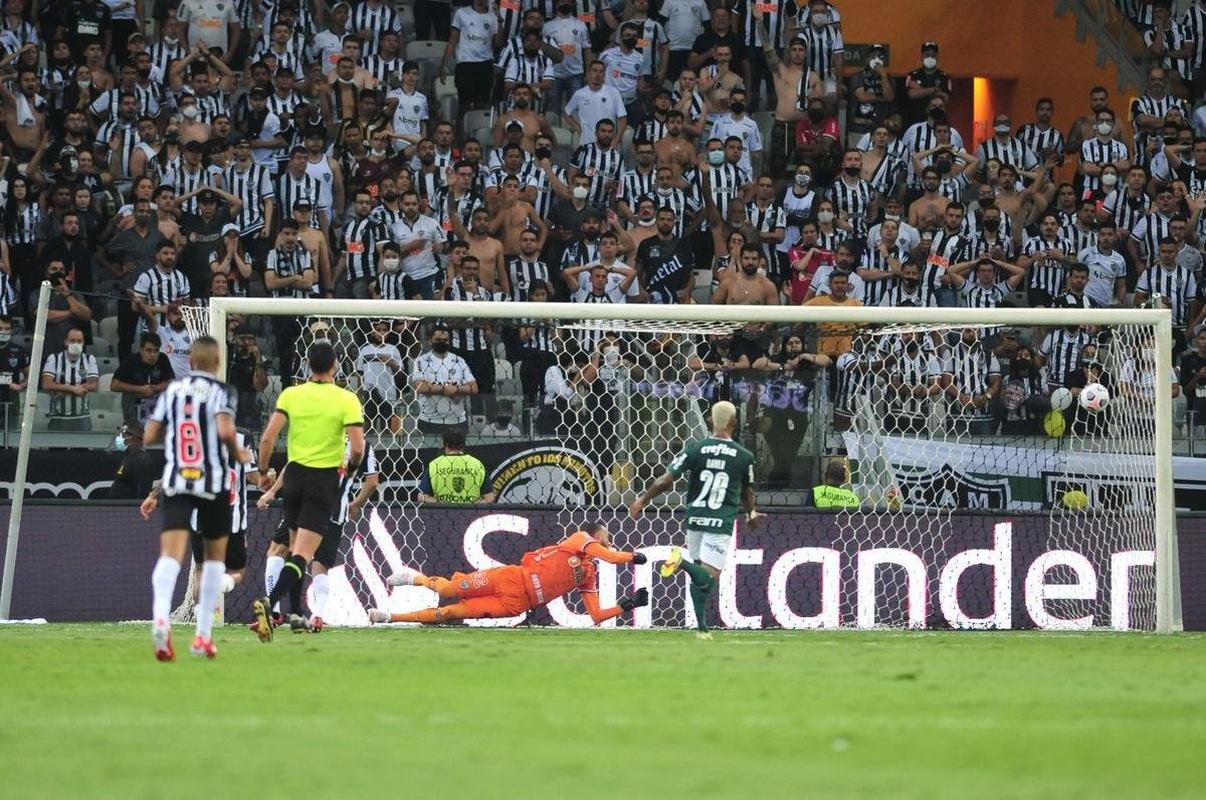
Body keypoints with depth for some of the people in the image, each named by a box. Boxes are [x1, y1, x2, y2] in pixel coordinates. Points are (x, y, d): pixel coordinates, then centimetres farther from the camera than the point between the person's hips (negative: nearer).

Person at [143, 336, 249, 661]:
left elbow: (150, 436, 9)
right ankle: (203, 636, 15)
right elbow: (225, 430, -18)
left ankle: (160, 616, -41)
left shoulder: (172, 390, 9)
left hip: (175, 483, 2)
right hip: (213, 482, -2)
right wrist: (237, 453, 2)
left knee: (171, 554, -12)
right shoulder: (217, 391, -3)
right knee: (215, 554, 17)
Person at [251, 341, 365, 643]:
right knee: (302, 555, -10)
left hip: (295, 474, 4)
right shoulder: (347, 400, -6)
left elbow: (268, 438, -6)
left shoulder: (290, 395, 0)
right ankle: (269, 602, -31)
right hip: (325, 481, -4)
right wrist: (350, 468, 7)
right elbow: (357, 447, -14)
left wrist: (263, 473, 8)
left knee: (296, 548, 20)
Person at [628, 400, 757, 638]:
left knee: (700, 573, 17)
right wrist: (750, 514, 36)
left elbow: (666, 480, -6)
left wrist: (642, 500, 7)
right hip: (722, 521, -3)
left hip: (694, 519, 3)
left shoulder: (695, 449, -2)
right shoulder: (744, 457, -1)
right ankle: (683, 563, -35)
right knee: (709, 578, -7)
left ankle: (701, 626, 14)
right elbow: (747, 492, 15)